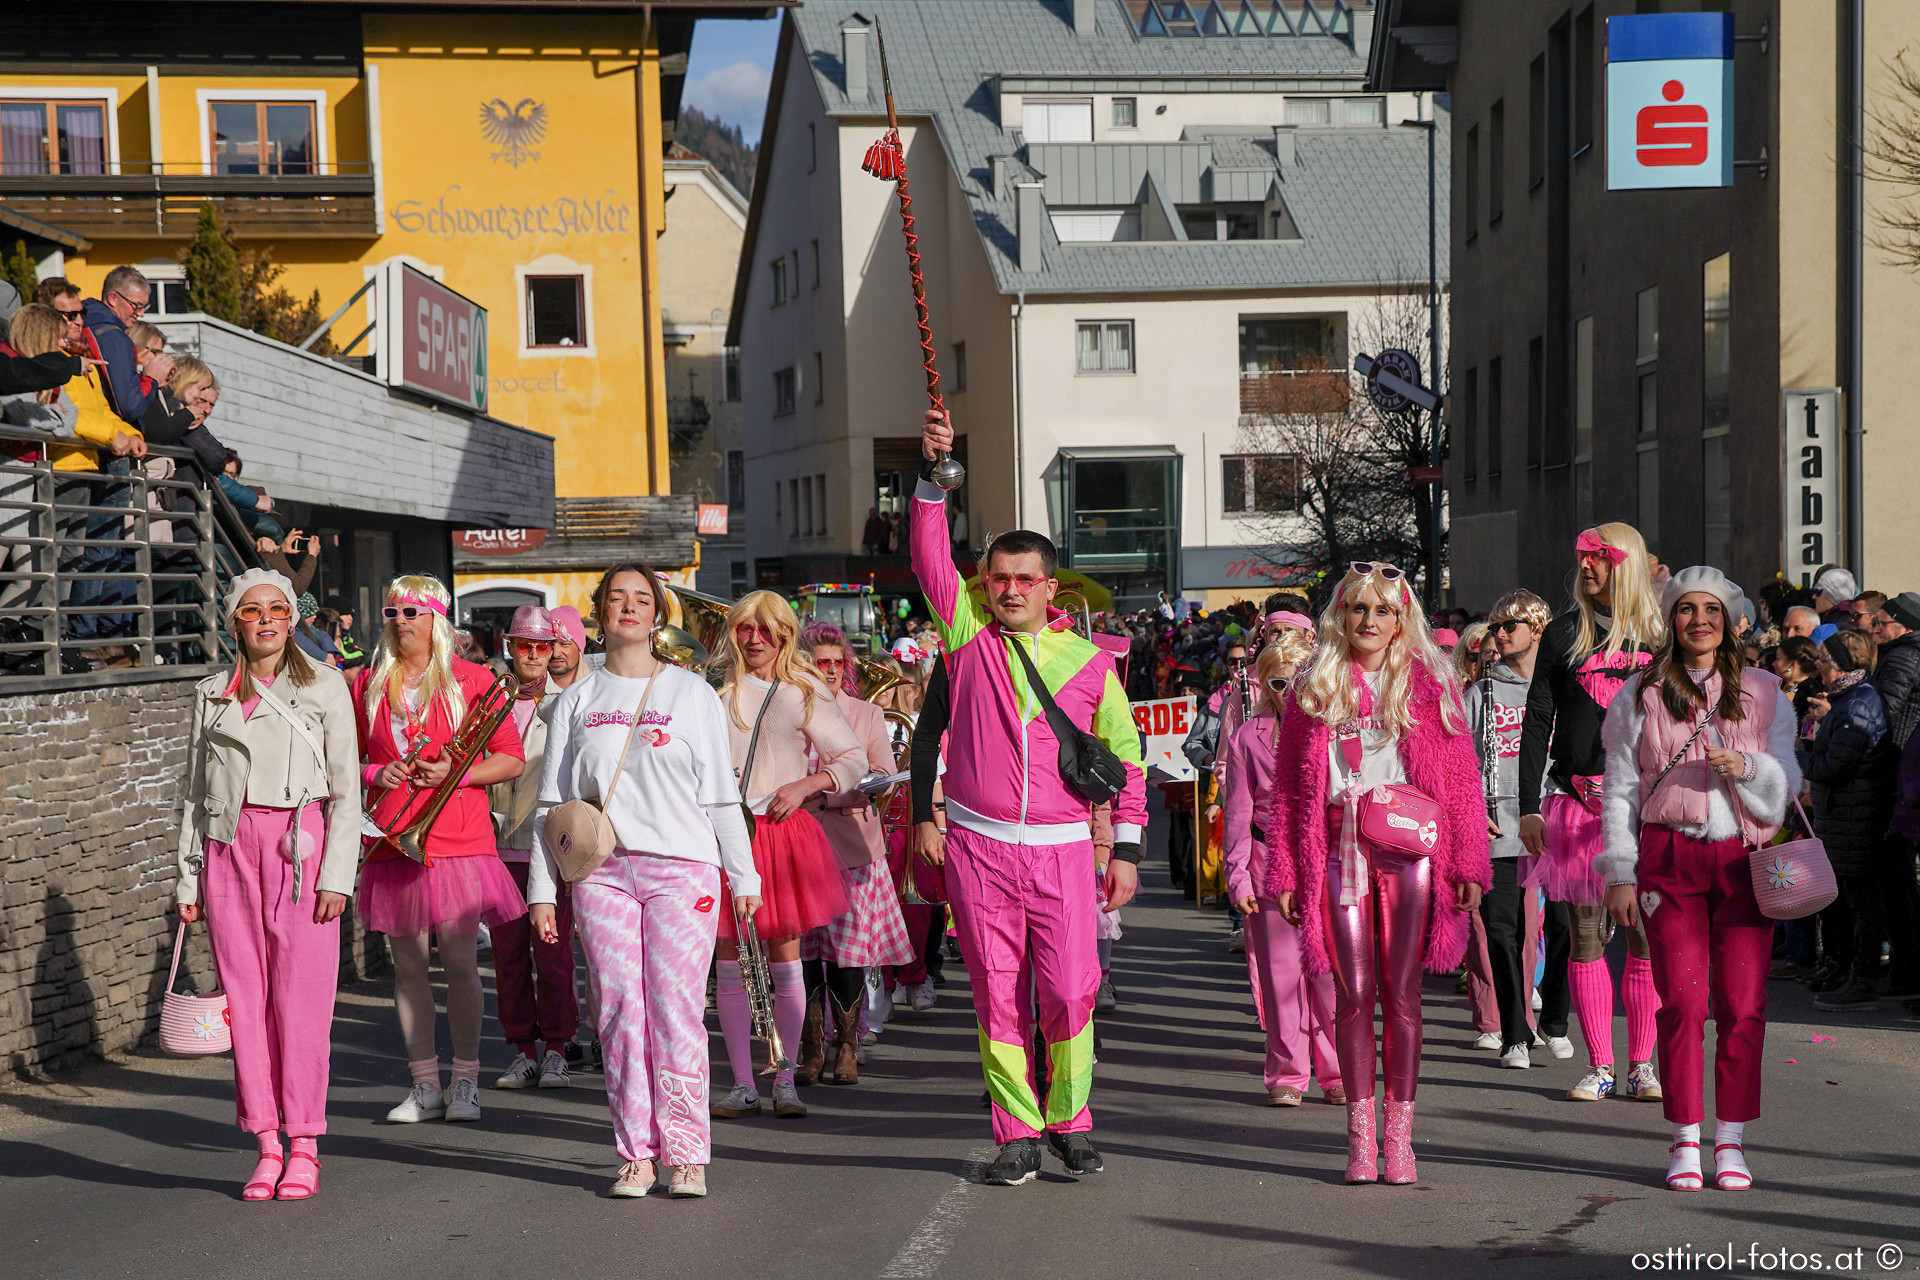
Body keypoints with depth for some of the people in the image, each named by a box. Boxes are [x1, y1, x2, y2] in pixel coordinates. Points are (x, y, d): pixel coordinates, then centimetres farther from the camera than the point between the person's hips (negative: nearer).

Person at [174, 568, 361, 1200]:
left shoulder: (325, 687, 5)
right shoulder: (212, 695, 13)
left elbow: (346, 790, 1)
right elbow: (195, 791, 15)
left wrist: (337, 875, -7)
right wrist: (188, 880, 10)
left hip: (301, 843, -3)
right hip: (230, 845, 3)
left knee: (301, 999, -4)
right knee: (245, 996, 0)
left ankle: (304, 1148, 5)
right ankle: (266, 1147, 8)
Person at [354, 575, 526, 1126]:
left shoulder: (471, 680, 2)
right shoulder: (369, 684, 12)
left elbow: (511, 759, 2)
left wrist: (454, 773, -13)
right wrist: (375, 774, -2)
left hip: (457, 839, -3)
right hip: (392, 838, 3)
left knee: (459, 961, -4)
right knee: (407, 963, 5)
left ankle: (465, 1082, 7)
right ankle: (424, 1086, 13)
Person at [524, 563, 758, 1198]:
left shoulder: (693, 694, 9)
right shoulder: (576, 700, 13)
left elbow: (721, 795, 9)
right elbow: (551, 801, 13)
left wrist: (743, 876, 7)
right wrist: (542, 890, 7)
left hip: (681, 868, -2)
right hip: (600, 872, 2)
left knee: (677, 1009, -6)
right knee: (620, 1010, -1)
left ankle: (685, 1153, 1)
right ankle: (637, 1154, 6)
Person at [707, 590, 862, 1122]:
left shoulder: (805, 693, 6)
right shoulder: (717, 689, 9)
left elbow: (855, 759, 6)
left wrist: (805, 785, -7)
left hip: (782, 831, -1)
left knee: (785, 959, -1)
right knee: (730, 962, 1)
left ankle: (784, 1083, 9)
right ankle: (742, 1085, 8)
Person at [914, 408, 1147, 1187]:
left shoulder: (1089, 663, 6)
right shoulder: (969, 634, 6)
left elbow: (1125, 757, 10)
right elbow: (930, 554, -5)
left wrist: (1126, 848, 5)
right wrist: (934, 471, -18)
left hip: (1062, 849, 0)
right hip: (978, 848, 1)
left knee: (1070, 990, -7)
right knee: (997, 996, 4)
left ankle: (1069, 1121, 11)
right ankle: (1016, 1136, 13)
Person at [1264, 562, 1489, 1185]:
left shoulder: (1430, 684, 7)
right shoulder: (1312, 689, 9)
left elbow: (1462, 780, 5)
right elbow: (1287, 789, 8)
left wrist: (1467, 864, -2)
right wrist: (1284, 873, 3)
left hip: (1410, 852, -1)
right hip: (1340, 853, 1)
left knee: (1400, 994, 1)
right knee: (1354, 993, 0)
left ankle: (1399, 1134, 9)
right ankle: (1360, 1132, 7)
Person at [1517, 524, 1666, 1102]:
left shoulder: (1659, 636, 8)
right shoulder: (1564, 635, 7)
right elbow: (1537, 722, 6)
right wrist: (1529, 806, -1)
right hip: (1577, 802, 0)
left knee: (1647, 935, -2)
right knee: (1585, 935, 0)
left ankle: (1641, 1065, 7)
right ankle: (1599, 1066, 7)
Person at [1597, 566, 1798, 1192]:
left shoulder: (1762, 691, 11)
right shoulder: (1641, 695, 7)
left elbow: (1788, 776, 11)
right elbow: (1620, 789, 8)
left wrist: (1747, 769, -12)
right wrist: (1620, 874, 3)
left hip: (1745, 858, 1)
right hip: (1671, 858, -1)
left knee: (1743, 1004, -2)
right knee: (1683, 1001, -6)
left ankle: (1731, 1140, 8)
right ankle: (1686, 1141, 4)